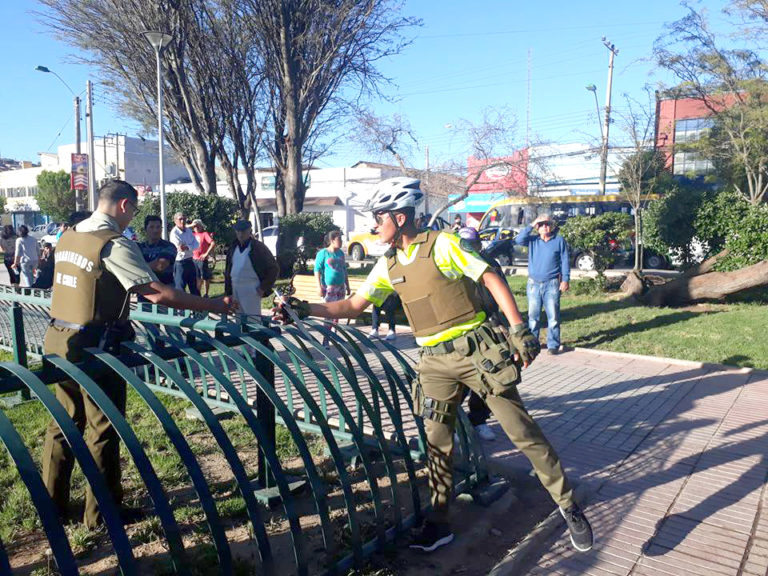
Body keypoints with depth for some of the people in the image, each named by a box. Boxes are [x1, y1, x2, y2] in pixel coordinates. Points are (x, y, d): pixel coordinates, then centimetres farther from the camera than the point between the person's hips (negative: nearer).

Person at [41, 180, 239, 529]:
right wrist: (212, 305, -17)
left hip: (59, 339, 8)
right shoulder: (114, 244, -18)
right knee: (103, 429, 5)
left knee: (63, 422, 19)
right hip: (93, 346, -8)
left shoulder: (68, 236, 8)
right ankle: (101, 512, 17)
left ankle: (51, 503, 31)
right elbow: (157, 293, -23)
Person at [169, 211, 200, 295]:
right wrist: (191, 246, -11)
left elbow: (196, 245, -2)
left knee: (194, 287, 16)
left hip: (190, 262, 7)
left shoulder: (189, 231, 7)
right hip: (180, 263, -7)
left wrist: (187, 247, -18)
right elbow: (181, 248, -22)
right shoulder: (174, 233, -13)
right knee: (180, 287, -1)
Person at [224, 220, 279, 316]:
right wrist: (228, 290, 11)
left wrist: (263, 288, -9)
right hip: (235, 291, 6)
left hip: (252, 292, -6)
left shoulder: (258, 247, -7)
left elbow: (274, 268, -6)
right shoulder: (233, 248, 11)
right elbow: (228, 271, 18)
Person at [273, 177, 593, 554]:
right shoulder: (388, 265, 7)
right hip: (436, 361, 5)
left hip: (478, 350, -5)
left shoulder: (441, 245, -10)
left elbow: (491, 280, -9)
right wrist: (303, 310, 1)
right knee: (437, 441, 9)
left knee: (523, 432, -1)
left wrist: (519, 329, -15)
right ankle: (439, 522, 25)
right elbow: (354, 306, 10)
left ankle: (568, 506, 17)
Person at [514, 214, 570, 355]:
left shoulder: (559, 240, 4)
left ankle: (553, 345, 4)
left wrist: (565, 280, -5)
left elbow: (565, 261, 3)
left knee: (553, 316, -2)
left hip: (552, 284, -2)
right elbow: (518, 240, -11)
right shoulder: (532, 240, 8)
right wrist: (531, 226, -9)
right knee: (533, 316, 8)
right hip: (533, 284, 2)